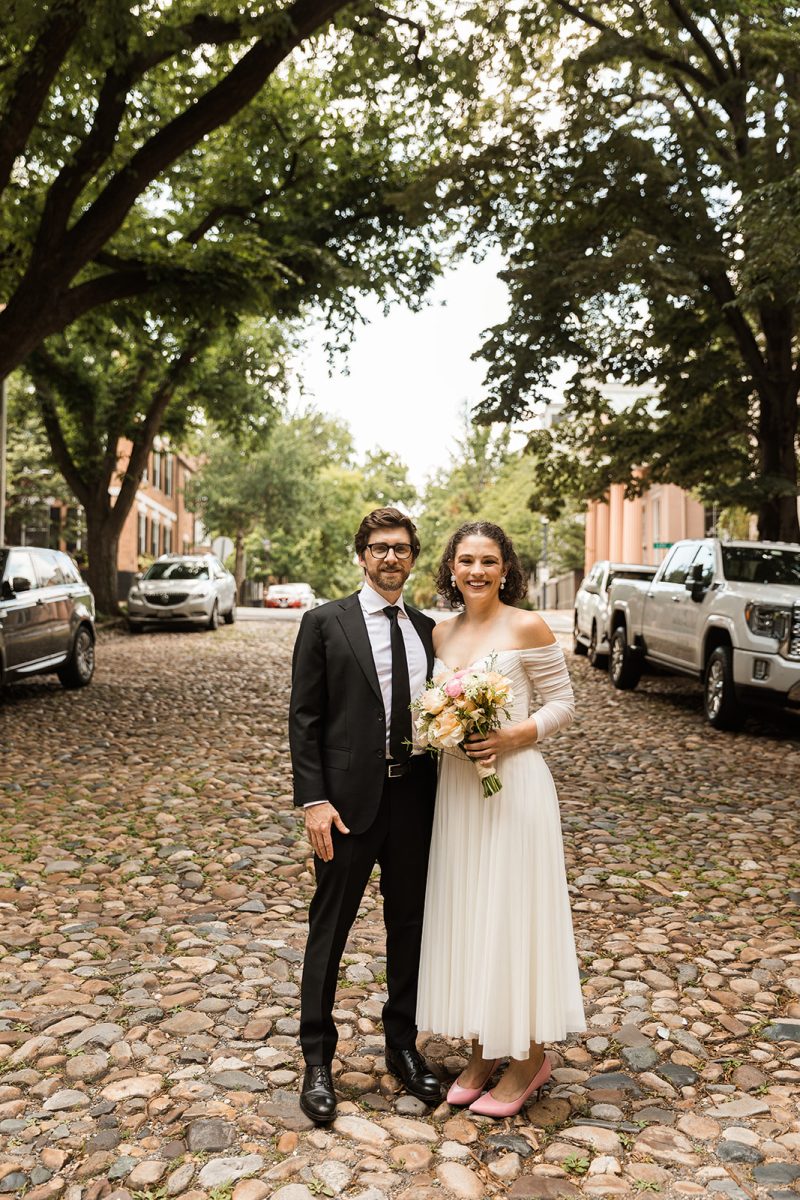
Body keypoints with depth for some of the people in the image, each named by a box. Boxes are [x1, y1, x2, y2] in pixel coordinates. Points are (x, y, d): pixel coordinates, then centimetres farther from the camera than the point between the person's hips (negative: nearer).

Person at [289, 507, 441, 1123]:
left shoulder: (427, 629, 10)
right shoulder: (324, 623, -3)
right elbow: (304, 718, -5)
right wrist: (313, 800, -12)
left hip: (415, 796, 4)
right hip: (349, 799, -4)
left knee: (410, 926, 15)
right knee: (329, 928, 7)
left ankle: (403, 1046, 33)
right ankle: (318, 1059, 23)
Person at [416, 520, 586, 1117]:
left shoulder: (527, 627, -8)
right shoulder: (442, 632, 9)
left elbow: (562, 702, -5)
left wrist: (514, 735, -18)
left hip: (514, 782, -6)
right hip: (456, 784, 6)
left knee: (512, 912, 2)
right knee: (464, 914, 11)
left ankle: (529, 1056, 20)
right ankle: (483, 1051, 27)